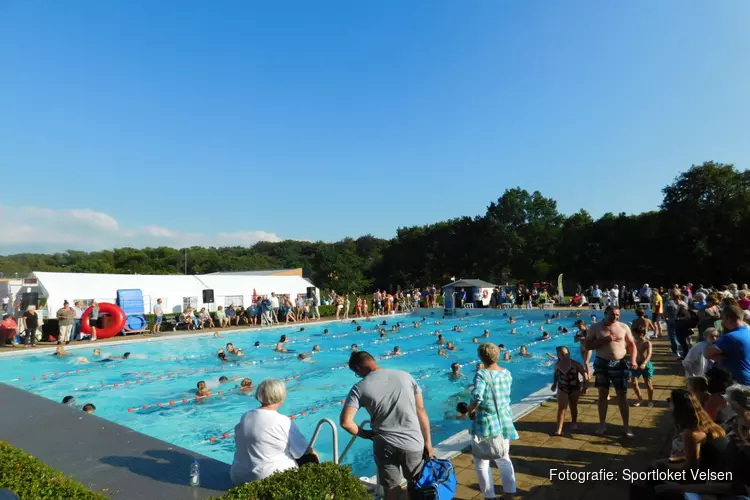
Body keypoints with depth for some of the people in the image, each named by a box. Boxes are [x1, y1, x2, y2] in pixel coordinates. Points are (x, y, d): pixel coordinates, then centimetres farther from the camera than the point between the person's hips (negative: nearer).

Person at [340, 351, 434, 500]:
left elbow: (345, 422, -12)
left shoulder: (360, 388, -6)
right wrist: (428, 443, 9)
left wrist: (364, 434, 6)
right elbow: (421, 411, 2)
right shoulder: (405, 376, 1)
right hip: (413, 443, 2)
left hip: (384, 446, -2)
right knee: (416, 485, 25)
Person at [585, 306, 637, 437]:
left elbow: (632, 344, 5)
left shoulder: (623, 327, 0)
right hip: (602, 364, 0)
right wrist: (604, 340, -18)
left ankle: (626, 426, 14)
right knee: (603, 394, 8)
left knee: (622, 396, 4)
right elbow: (588, 346, -7)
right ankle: (602, 424, 20)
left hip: (620, 364, 0)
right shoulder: (595, 328, -3)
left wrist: (633, 360, -10)